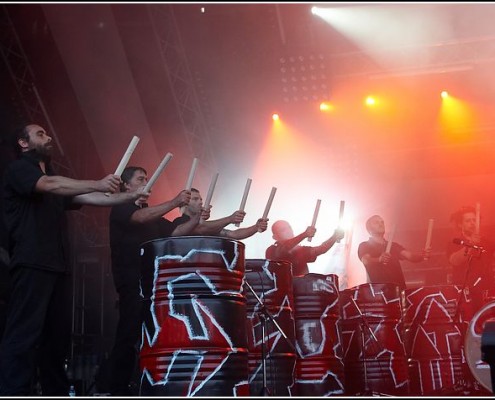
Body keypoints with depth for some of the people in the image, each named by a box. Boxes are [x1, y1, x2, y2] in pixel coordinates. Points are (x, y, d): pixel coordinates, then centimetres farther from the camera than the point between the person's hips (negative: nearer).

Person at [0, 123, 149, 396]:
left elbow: (88, 198, 17)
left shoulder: (55, 179, 27)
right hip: (32, 264, -8)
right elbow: (50, 185, -19)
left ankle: (57, 392, 11)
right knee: (24, 333, -13)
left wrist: (129, 197, 7)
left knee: (58, 334, 7)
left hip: (58, 265, 8)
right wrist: (98, 184, -29)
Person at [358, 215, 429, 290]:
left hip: (400, 288, 4)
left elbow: (410, 256, 4)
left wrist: (422, 255, -18)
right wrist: (379, 259, -36)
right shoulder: (364, 246, 5)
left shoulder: (394, 246, 20)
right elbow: (366, 261, -15)